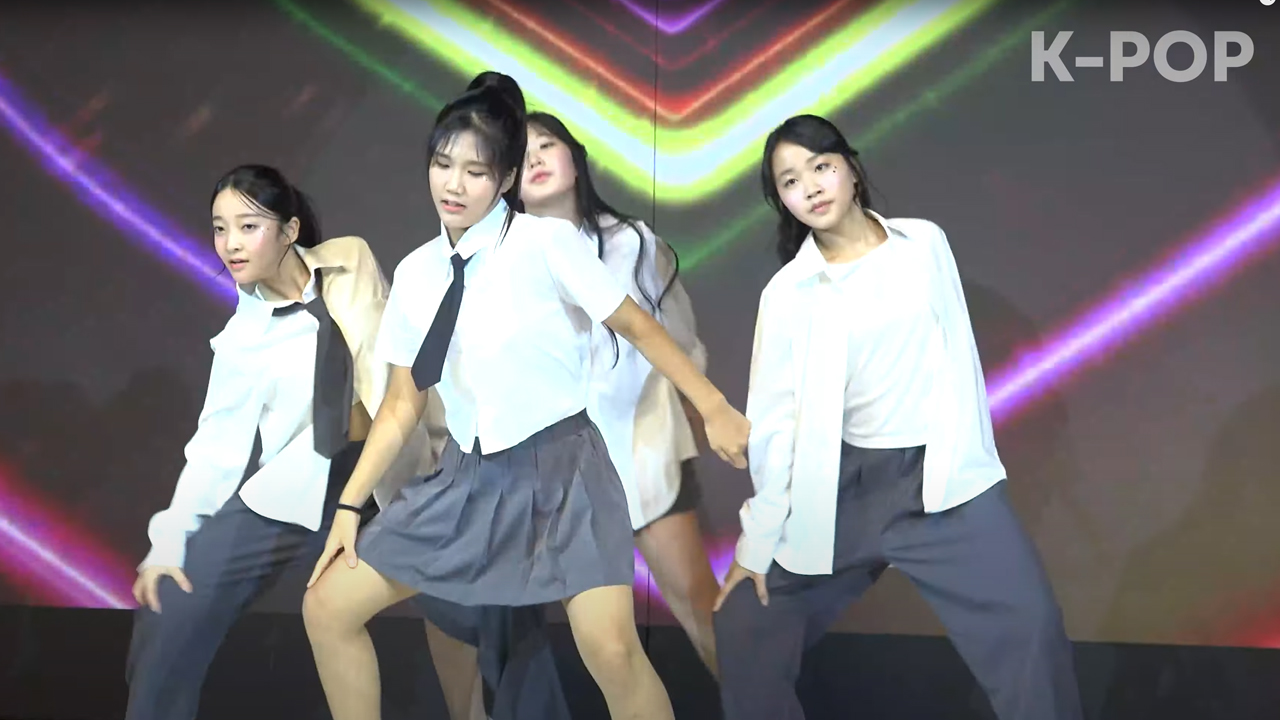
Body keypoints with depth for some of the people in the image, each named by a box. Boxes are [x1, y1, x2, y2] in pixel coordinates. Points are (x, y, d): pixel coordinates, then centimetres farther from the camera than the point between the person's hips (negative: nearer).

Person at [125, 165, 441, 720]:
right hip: (289, 492, 0)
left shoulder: (351, 266, -2)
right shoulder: (244, 335, 0)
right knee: (169, 614, -6)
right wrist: (170, 538, -2)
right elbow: (218, 441, 3)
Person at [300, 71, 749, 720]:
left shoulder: (547, 243, -10)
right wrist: (349, 506, 4)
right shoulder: (416, 273, 4)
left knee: (611, 652, -23)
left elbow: (637, 327, -5)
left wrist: (714, 409, -7)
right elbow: (402, 404, 9)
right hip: (469, 476, 5)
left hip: (560, 466, -5)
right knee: (327, 607, 3)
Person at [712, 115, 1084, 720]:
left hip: (943, 476, 0)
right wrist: (757, 544, -1)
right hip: (841, 489, 0)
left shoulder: (924, 244, 1)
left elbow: (958, 358, 8)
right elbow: (773, 422, -2)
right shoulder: (787, 292, -3)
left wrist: (975, 457, 7)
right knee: (746, 632, 1)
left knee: (1031, 627, -12)